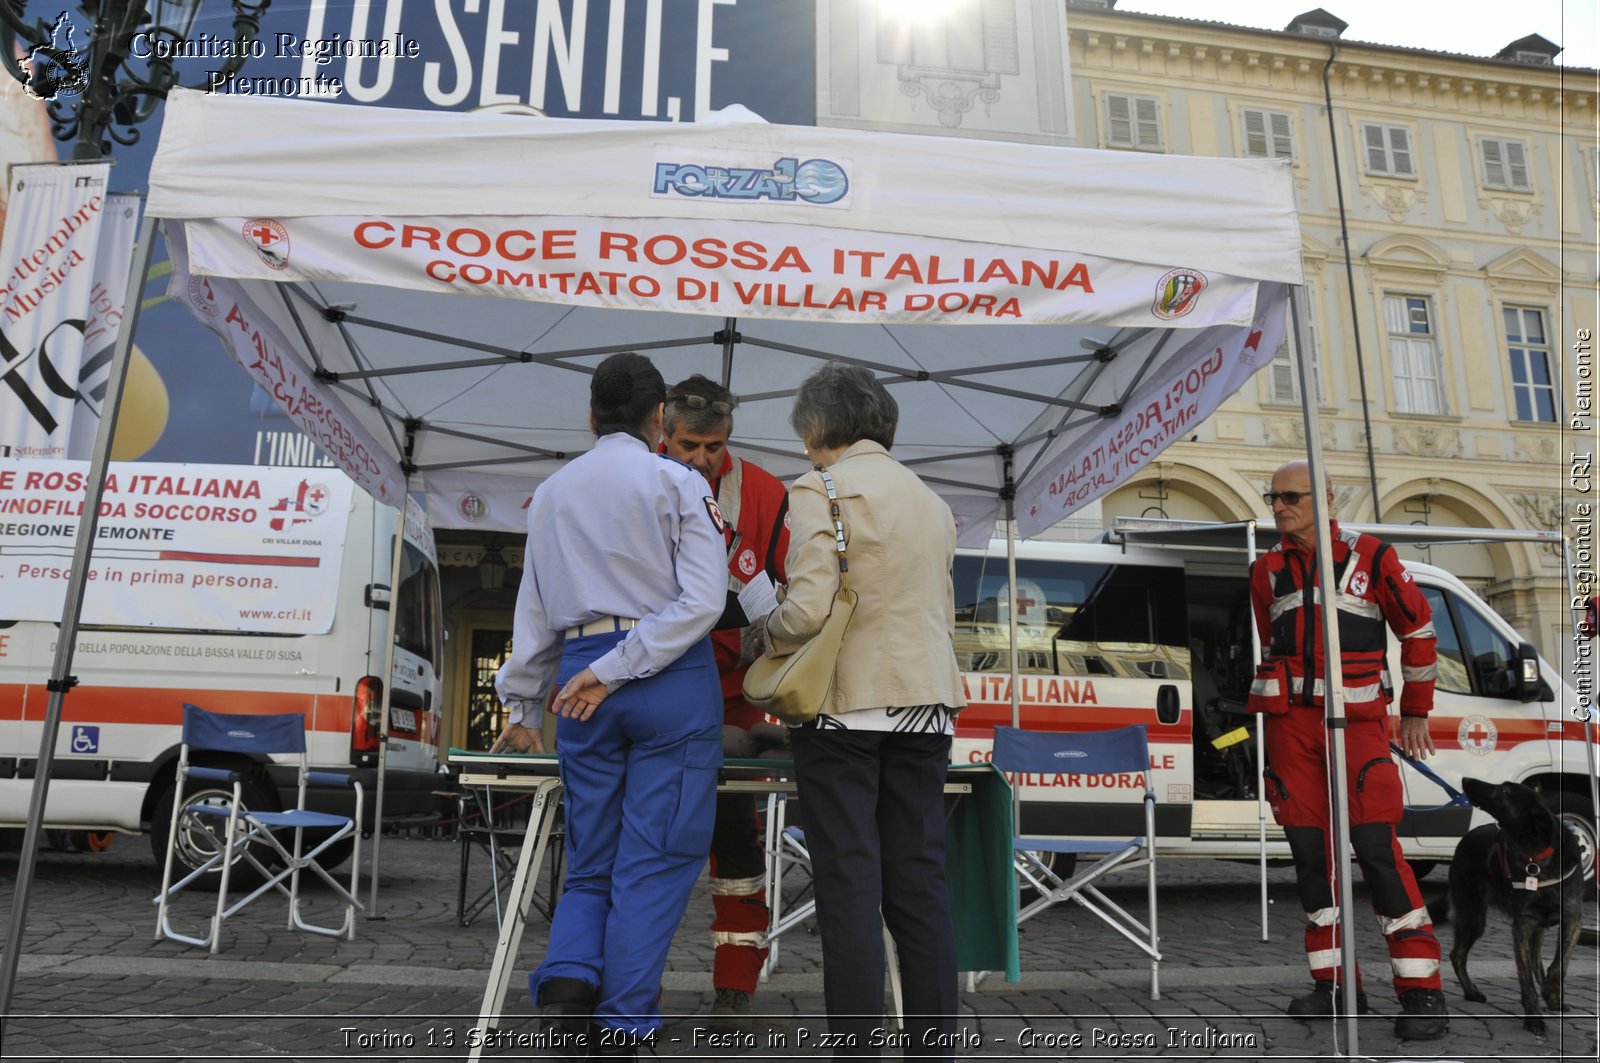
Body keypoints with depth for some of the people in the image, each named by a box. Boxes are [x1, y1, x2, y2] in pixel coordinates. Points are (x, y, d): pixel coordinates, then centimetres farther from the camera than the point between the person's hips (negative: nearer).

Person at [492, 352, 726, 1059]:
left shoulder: (550, 494, 15)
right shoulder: (676, 482, 1)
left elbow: (534, 612, 20)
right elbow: (702, 597, -11)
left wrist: (522, 707, 28)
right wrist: (615, 671, -10)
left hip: (582, 677, 4)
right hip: (674, 681, -4)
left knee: (591, 864, 14)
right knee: (655, 862, 2)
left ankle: (567, 984, -8)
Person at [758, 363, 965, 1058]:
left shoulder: (820, 488, -5)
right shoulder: (933, 502, 15)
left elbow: (808, 609, -15)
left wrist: (766, 635, 3)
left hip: (845, 704, -6)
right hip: (926, 705, 6)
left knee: (850, 885, -1)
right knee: (920, 882, 9)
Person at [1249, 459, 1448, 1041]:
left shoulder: (1370, 557, 0)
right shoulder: (1266, 570, 11)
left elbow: (1418, 629, 7)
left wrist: (1416, 712, 10)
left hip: (1358, 718, -4)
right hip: (1291, 720, 4)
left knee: (1375, 844, -12)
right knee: (1309, 847, 4)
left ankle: (1421, 990, -3)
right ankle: (1333, 982, 15)